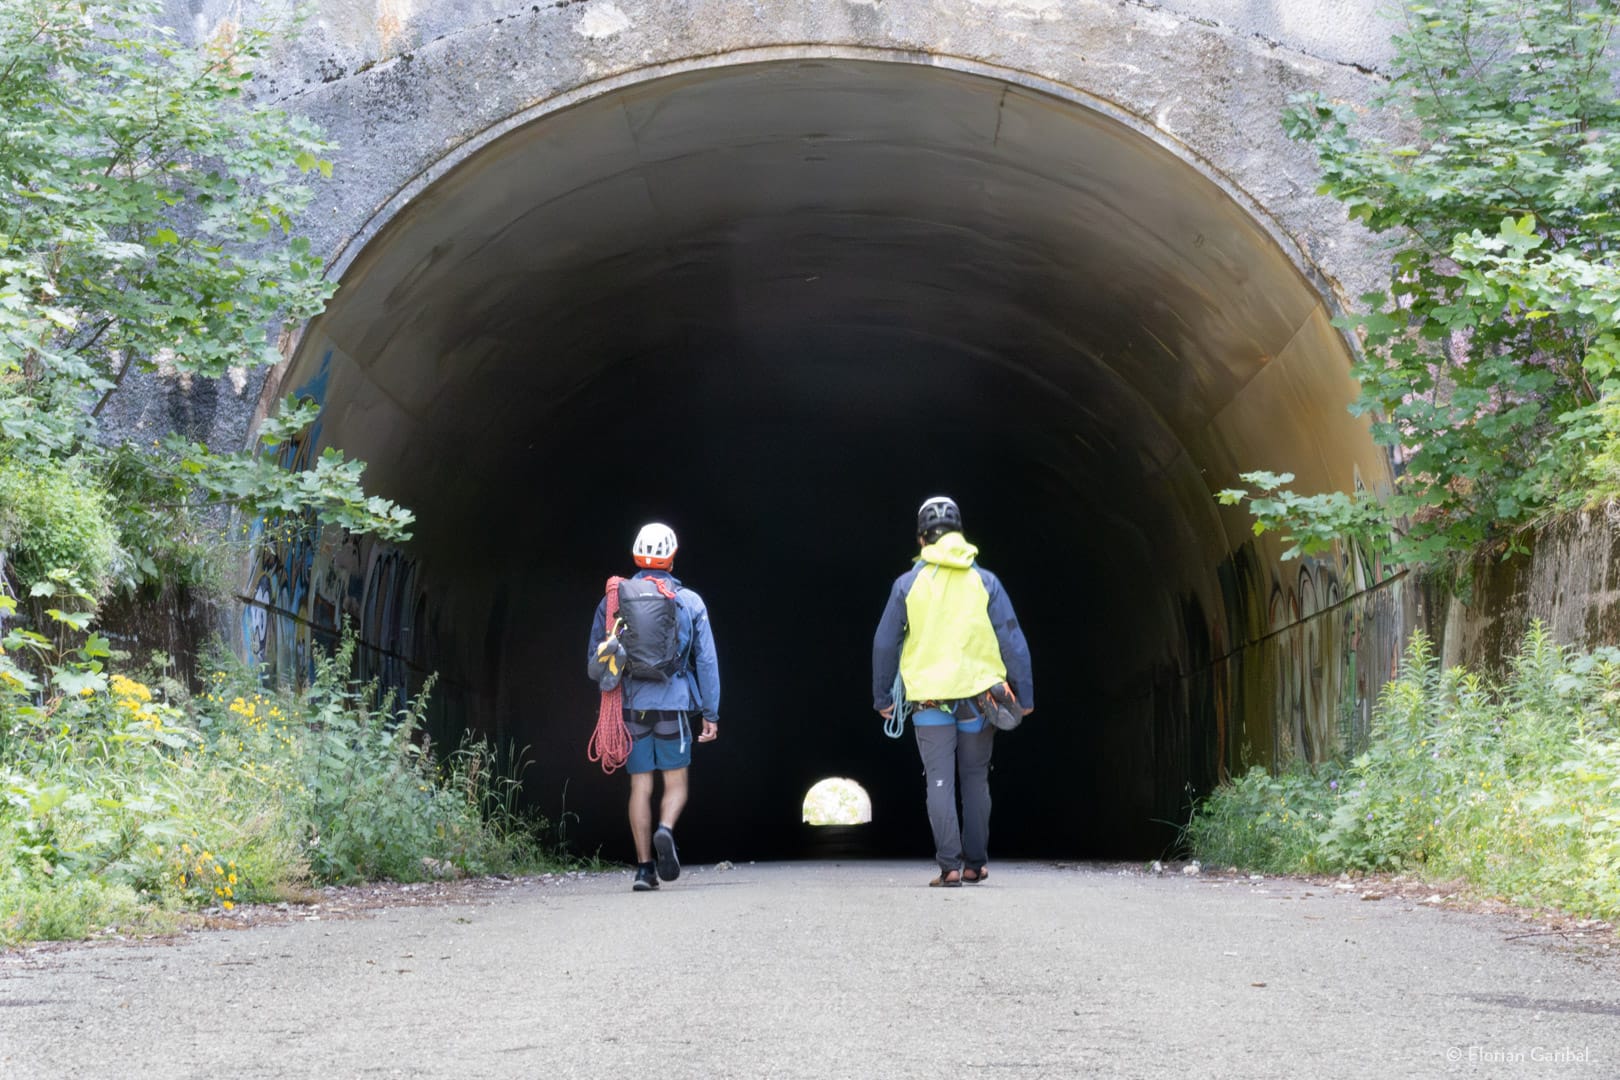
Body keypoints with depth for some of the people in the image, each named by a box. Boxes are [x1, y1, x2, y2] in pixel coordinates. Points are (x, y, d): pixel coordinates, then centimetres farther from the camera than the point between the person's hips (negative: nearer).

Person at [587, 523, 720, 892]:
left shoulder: (613, 599, 5)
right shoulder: (689, 601, 2)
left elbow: (594, 662, 8)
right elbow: (707, 661, 2)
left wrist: (612, 689, 24)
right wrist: (711, 714, 7)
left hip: (631, 706, 2)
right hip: (673, 705, -2)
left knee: (640, 786, 6)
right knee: (676, 782, 7)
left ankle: (644, 867, 3)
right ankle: (665, 831, -22)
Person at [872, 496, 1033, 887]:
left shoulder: (908, 583, 1)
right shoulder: (984, 582, 2)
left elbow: (885, 644, 4)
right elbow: (1013, 641, 0)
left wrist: (882, 696, 13)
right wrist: (1024, 695, 5)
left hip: (929, 698, -1)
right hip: (977, 696, 1)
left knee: (940, 781, 1)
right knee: (976, 779, 13)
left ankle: (950, 864, -8)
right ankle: (976, 862, 17)